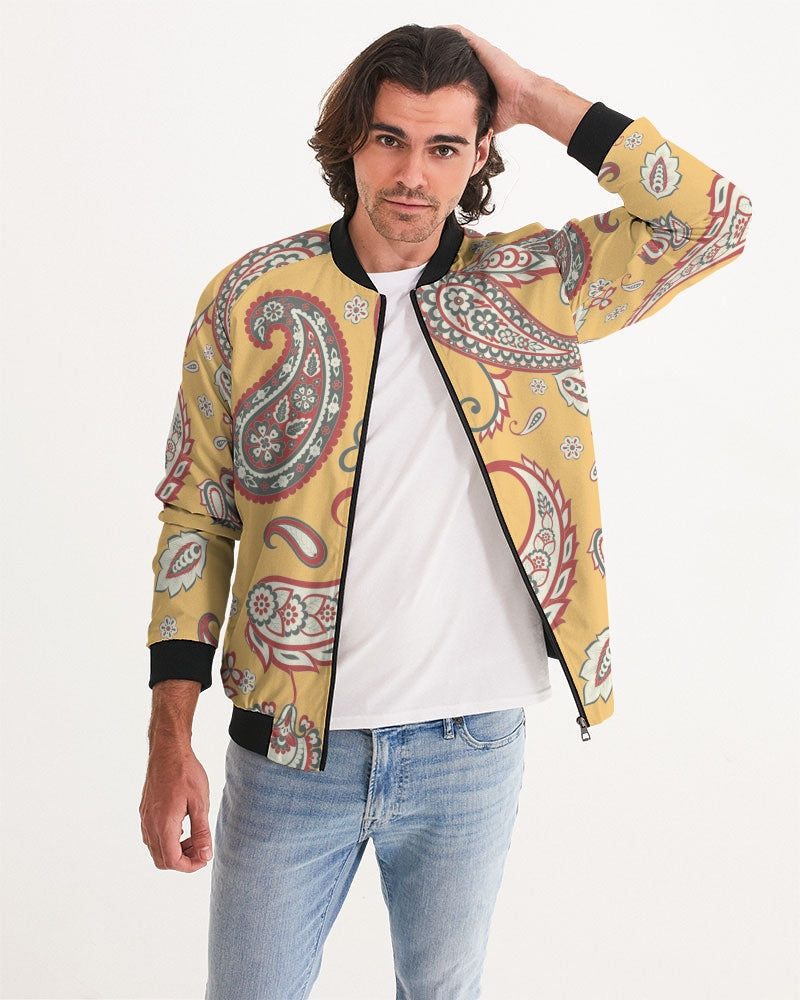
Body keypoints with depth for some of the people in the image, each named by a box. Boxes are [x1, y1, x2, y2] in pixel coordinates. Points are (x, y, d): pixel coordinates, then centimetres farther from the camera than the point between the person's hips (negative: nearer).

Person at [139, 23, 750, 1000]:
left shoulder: (532, 286, -2)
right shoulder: (251, 297, -5)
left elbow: (712, 221, -12)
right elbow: (195, 521, -2)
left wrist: (536, 98, -12)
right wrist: (169, 741, -6)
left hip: (473, 750, 1)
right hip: (289, 751, 0)